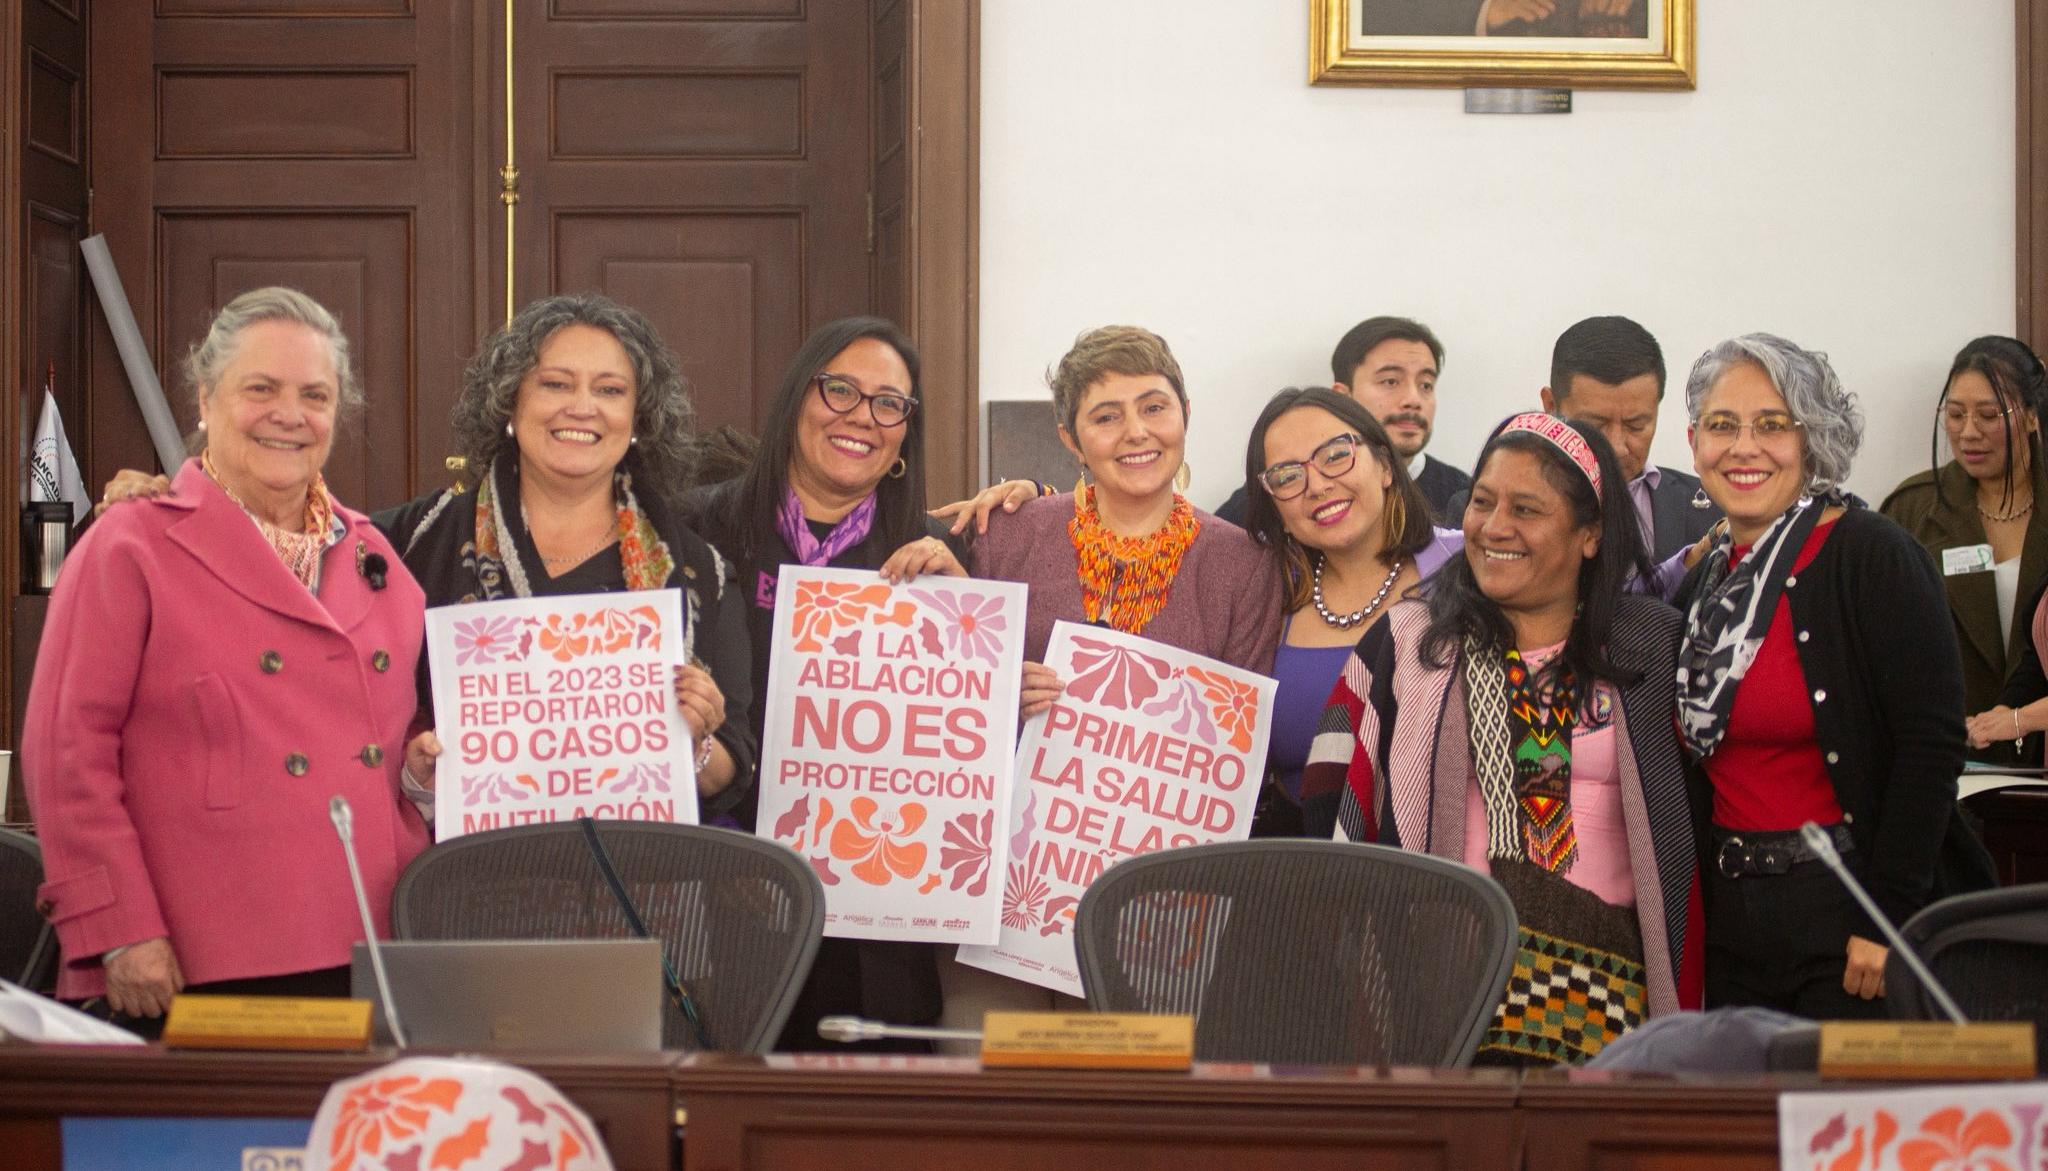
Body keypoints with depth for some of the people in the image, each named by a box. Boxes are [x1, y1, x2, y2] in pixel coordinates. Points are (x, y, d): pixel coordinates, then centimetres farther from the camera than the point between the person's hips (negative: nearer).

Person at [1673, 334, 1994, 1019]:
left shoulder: (1874, 557, -9)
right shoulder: (1708, 581, 11)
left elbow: (1932, 745, -16)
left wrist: (1887, 920, -19)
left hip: (1846, 911, -6)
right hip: (1734, 919, 6)